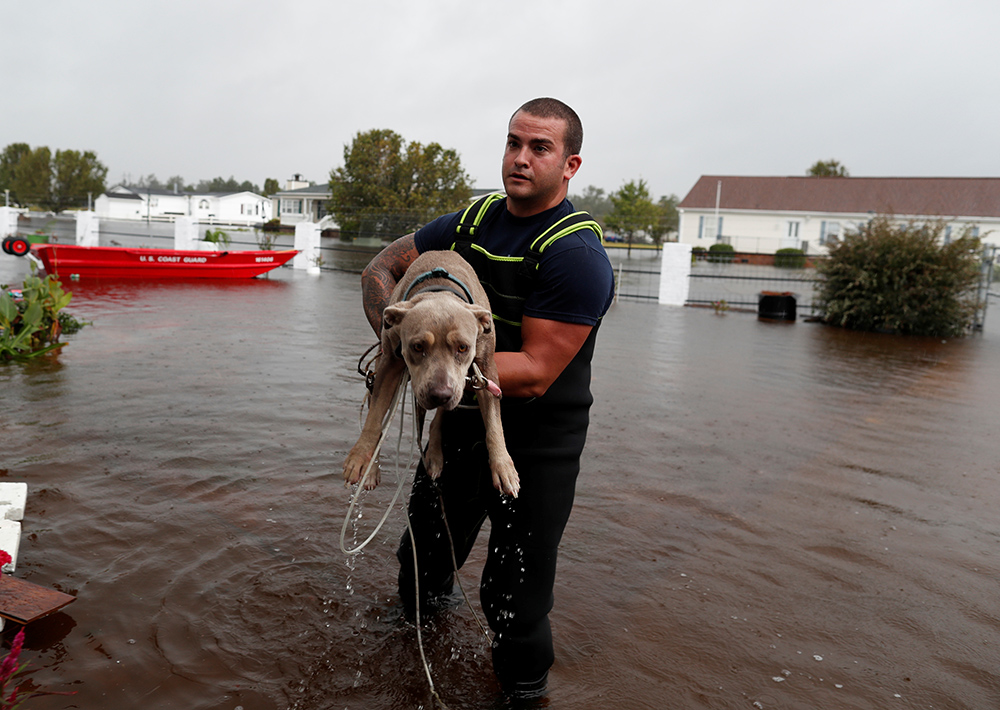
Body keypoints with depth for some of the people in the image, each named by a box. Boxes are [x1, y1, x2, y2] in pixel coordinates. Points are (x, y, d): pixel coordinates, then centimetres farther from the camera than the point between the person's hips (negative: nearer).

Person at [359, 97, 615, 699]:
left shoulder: (578, 255, -22)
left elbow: (534, 374, -27)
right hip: (461, 423, 6)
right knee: (422, 559, 25)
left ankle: (524, 688, 36)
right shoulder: (472, 224, 0)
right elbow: (381, 269, 7)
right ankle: (423, 618, 59)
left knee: (515, 600, 6)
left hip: (536, 446, -6)